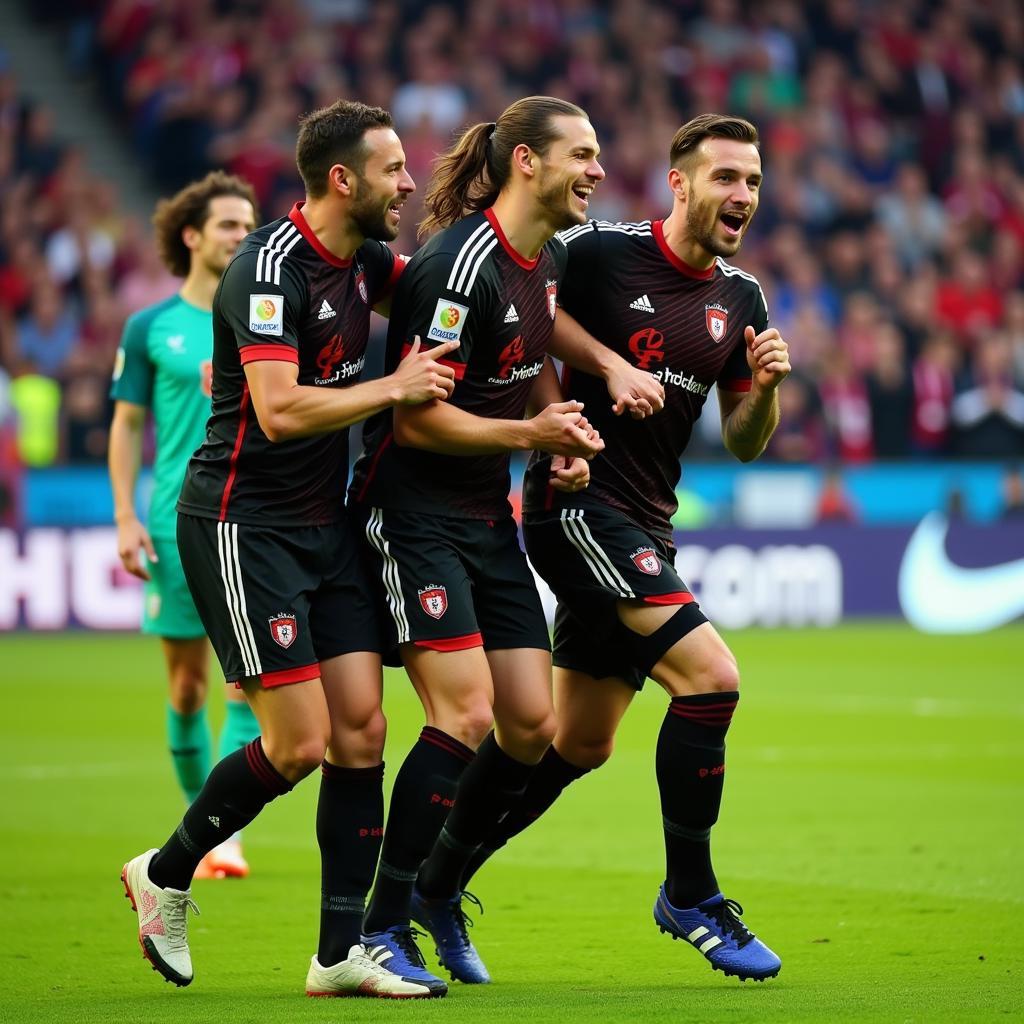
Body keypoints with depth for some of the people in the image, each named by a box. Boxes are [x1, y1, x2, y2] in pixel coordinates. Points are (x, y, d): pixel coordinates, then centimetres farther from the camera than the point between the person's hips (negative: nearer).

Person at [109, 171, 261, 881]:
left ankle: (228, 833, -10)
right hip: (178, 525, 0)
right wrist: (126, 517, -3)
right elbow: (127, 426, 6)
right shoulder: (151, 329, 4)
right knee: (188, 683, 4)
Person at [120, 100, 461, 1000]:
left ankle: (342, 951, 5)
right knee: (300, 741, -9)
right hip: (243, 526, -8)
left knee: (362, 729, 1)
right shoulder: (272, 267, -19)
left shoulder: (361, 258, 6)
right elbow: (280, 412, -28)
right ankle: (165, 874, 14)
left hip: (323, 523, 8)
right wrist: (394, 387, -19)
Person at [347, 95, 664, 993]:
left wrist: (564, 442, 7)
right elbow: (418, 419, -20)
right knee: (466, 713, -17)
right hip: (414, 509, -9)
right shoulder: (461, 264, -20)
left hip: (490, 515, 9)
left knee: (532, 726, 3)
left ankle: (434, 890, 22)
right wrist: (530, 432, -22)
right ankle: (382, 927, -6)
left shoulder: (549, 258, 7)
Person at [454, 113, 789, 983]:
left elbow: (744, 444, 13)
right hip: (578, 502, -8)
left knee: (579, 744, 12)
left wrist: (765, 385, -8)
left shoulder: (740, 298, 9)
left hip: (646, 526, 8)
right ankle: (690, 894, -6)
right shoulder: (601, 253, -11)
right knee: (711, 676, -19)